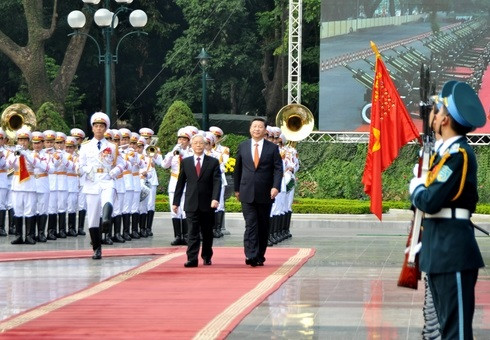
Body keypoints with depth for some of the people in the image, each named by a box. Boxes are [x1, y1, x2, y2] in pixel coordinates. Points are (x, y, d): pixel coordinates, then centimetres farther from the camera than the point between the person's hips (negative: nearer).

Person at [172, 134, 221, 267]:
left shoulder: (213, 162, 2)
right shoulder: (186, 162, 8)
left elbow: (217, 182, -6)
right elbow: (180, 183, 10)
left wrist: (215, 199, -21)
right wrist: (176, 202, 7)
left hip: (207, 204, 0)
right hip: (191, 204, 0)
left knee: (207, 233, 10)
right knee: (192, 233, -8)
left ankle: (206, 257, 25)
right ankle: (192, 259, -13)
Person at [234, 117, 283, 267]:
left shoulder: (272, 148, 3)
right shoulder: (243, 146, 8)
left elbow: (278, 169, -2)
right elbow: (237, 169, 15)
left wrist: (276, 186, -16)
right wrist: (237, 189, 14)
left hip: (265, 194, 0)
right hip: (247, 193, 0)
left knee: (263, 226, 7)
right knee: (251, 225, -11)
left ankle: (260, 256, 16)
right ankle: (251, 256, -19)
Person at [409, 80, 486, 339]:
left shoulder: (458, 154, -16)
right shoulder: (446, 151, 13)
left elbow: (430, 202, -20)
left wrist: (415, 188, -5)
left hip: (453, 253, -10)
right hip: (439, 253, 10)